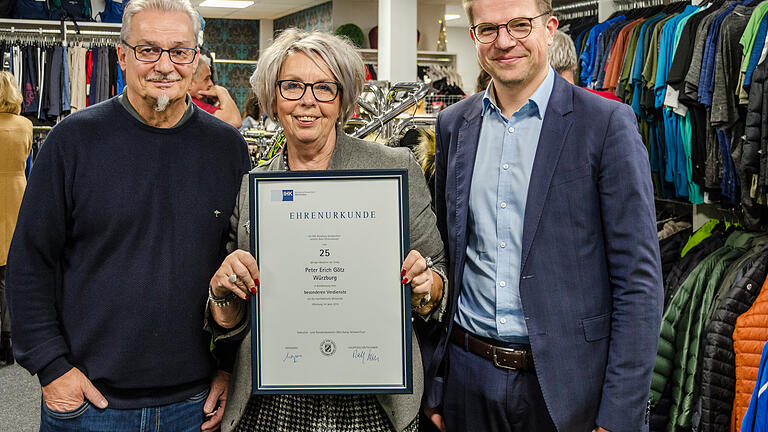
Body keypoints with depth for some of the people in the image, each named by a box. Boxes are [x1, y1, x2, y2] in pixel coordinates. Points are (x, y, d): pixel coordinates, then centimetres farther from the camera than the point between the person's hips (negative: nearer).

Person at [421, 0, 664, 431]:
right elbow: (444, 252, 10)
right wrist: (431, 379, 7)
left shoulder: (608, 124, -9)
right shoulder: (453, 124, 5)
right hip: (467, 375, 4)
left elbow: (638, 280, -10)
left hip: (566, 383, -3)